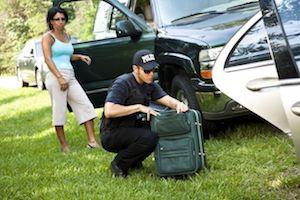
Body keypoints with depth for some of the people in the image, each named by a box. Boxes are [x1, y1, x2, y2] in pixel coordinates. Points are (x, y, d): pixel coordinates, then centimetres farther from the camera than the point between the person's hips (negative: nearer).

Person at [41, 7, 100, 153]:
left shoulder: (66, 36, 21)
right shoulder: (48, 37, 0)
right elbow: (48, 59, -12)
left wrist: (80, 57, 15)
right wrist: (60, 77, -23)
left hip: (70, 76, 7)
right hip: (55, 77, -7)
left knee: (86, 106, -3)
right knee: (59, 111, -4)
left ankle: (92, 141, -3)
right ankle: (63, 145, 6)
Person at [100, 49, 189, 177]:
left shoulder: (150, 85, 6)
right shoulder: (122, 84, -20)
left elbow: (167, 100, -1)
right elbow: (109, 111, -31)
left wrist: (178, 104, -26)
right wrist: (139, 107, -28)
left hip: (132, 129, 8)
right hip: (111, 135, -8)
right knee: (149, 138, -30)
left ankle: (134, 161, 6)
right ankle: (118, 165, -8)